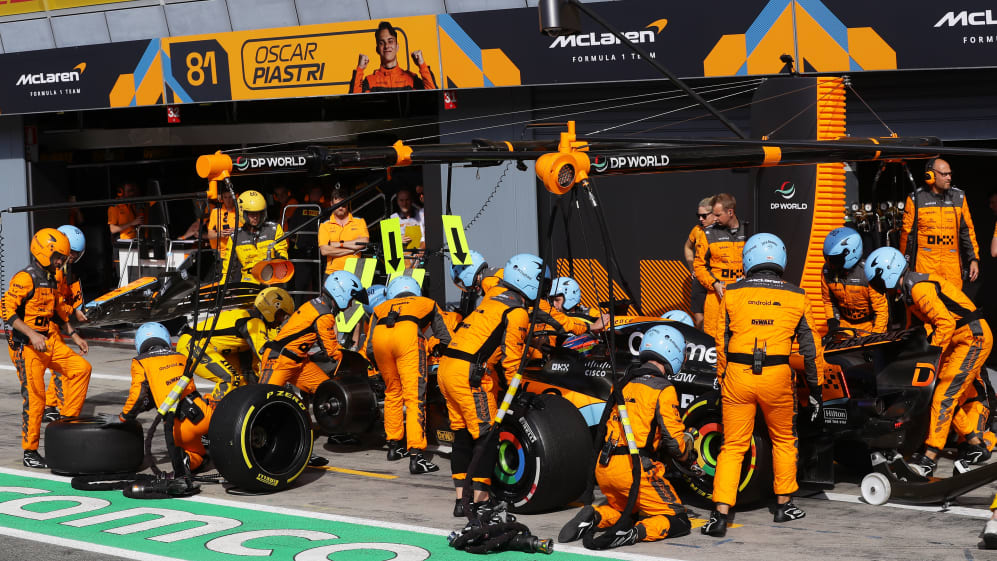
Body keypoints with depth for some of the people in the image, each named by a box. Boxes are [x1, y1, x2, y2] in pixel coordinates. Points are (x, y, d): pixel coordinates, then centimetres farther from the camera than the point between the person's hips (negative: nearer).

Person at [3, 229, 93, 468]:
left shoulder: (51, 279, 15)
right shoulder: (25, 278, -14)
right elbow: (7, 309, -21)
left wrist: (74, 335, 22)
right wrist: (32, 334, -29)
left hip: (49, 341, 8)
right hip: (26, 345, -8)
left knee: (82, 368, -4)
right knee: (35, 396, -7)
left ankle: (68, 420, 5)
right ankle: (30, 452, 2)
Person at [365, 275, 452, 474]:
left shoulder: (380, 308, 39)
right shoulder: (428, 303, 38)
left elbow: (369, 349, 28)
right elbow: (444, 339, 29)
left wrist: (381, 368, 41)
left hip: (380, 335, 3)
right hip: (408, 334, -3)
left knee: (392, 392, 23)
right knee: (414, 397, -6)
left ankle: (394, 446, 31)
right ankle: (415, 455, -17)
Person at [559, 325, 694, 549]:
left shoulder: (625, 384, 14)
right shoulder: (663, 390, -7)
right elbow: (674, 439, -7)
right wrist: (688, 455, 15)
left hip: (604, 467, 7)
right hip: (634, 467, -7)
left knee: (621, 509, 32)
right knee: (678, 521, 2)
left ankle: (594, 516, 0)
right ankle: (634, 533, -25)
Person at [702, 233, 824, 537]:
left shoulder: (731, 294, 4)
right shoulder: (797, 298, 4)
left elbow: (722, 344, 7)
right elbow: (811, 347, 7)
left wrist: (722, 381, 18)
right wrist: (815, 388, 15)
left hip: (737, 375, 0)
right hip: (777, 376, 0)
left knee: (732, 447, 5)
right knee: (784, 440, 21)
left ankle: (720, 514, -5)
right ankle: (784, 505, 29)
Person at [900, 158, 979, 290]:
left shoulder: (958, 197, 11)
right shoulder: (915, 200, 2)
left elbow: (967, 231, 14)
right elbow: (907, 234, 7)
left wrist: (974, 259, 8)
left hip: (952, 265, 3)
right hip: (925, 265, -3)